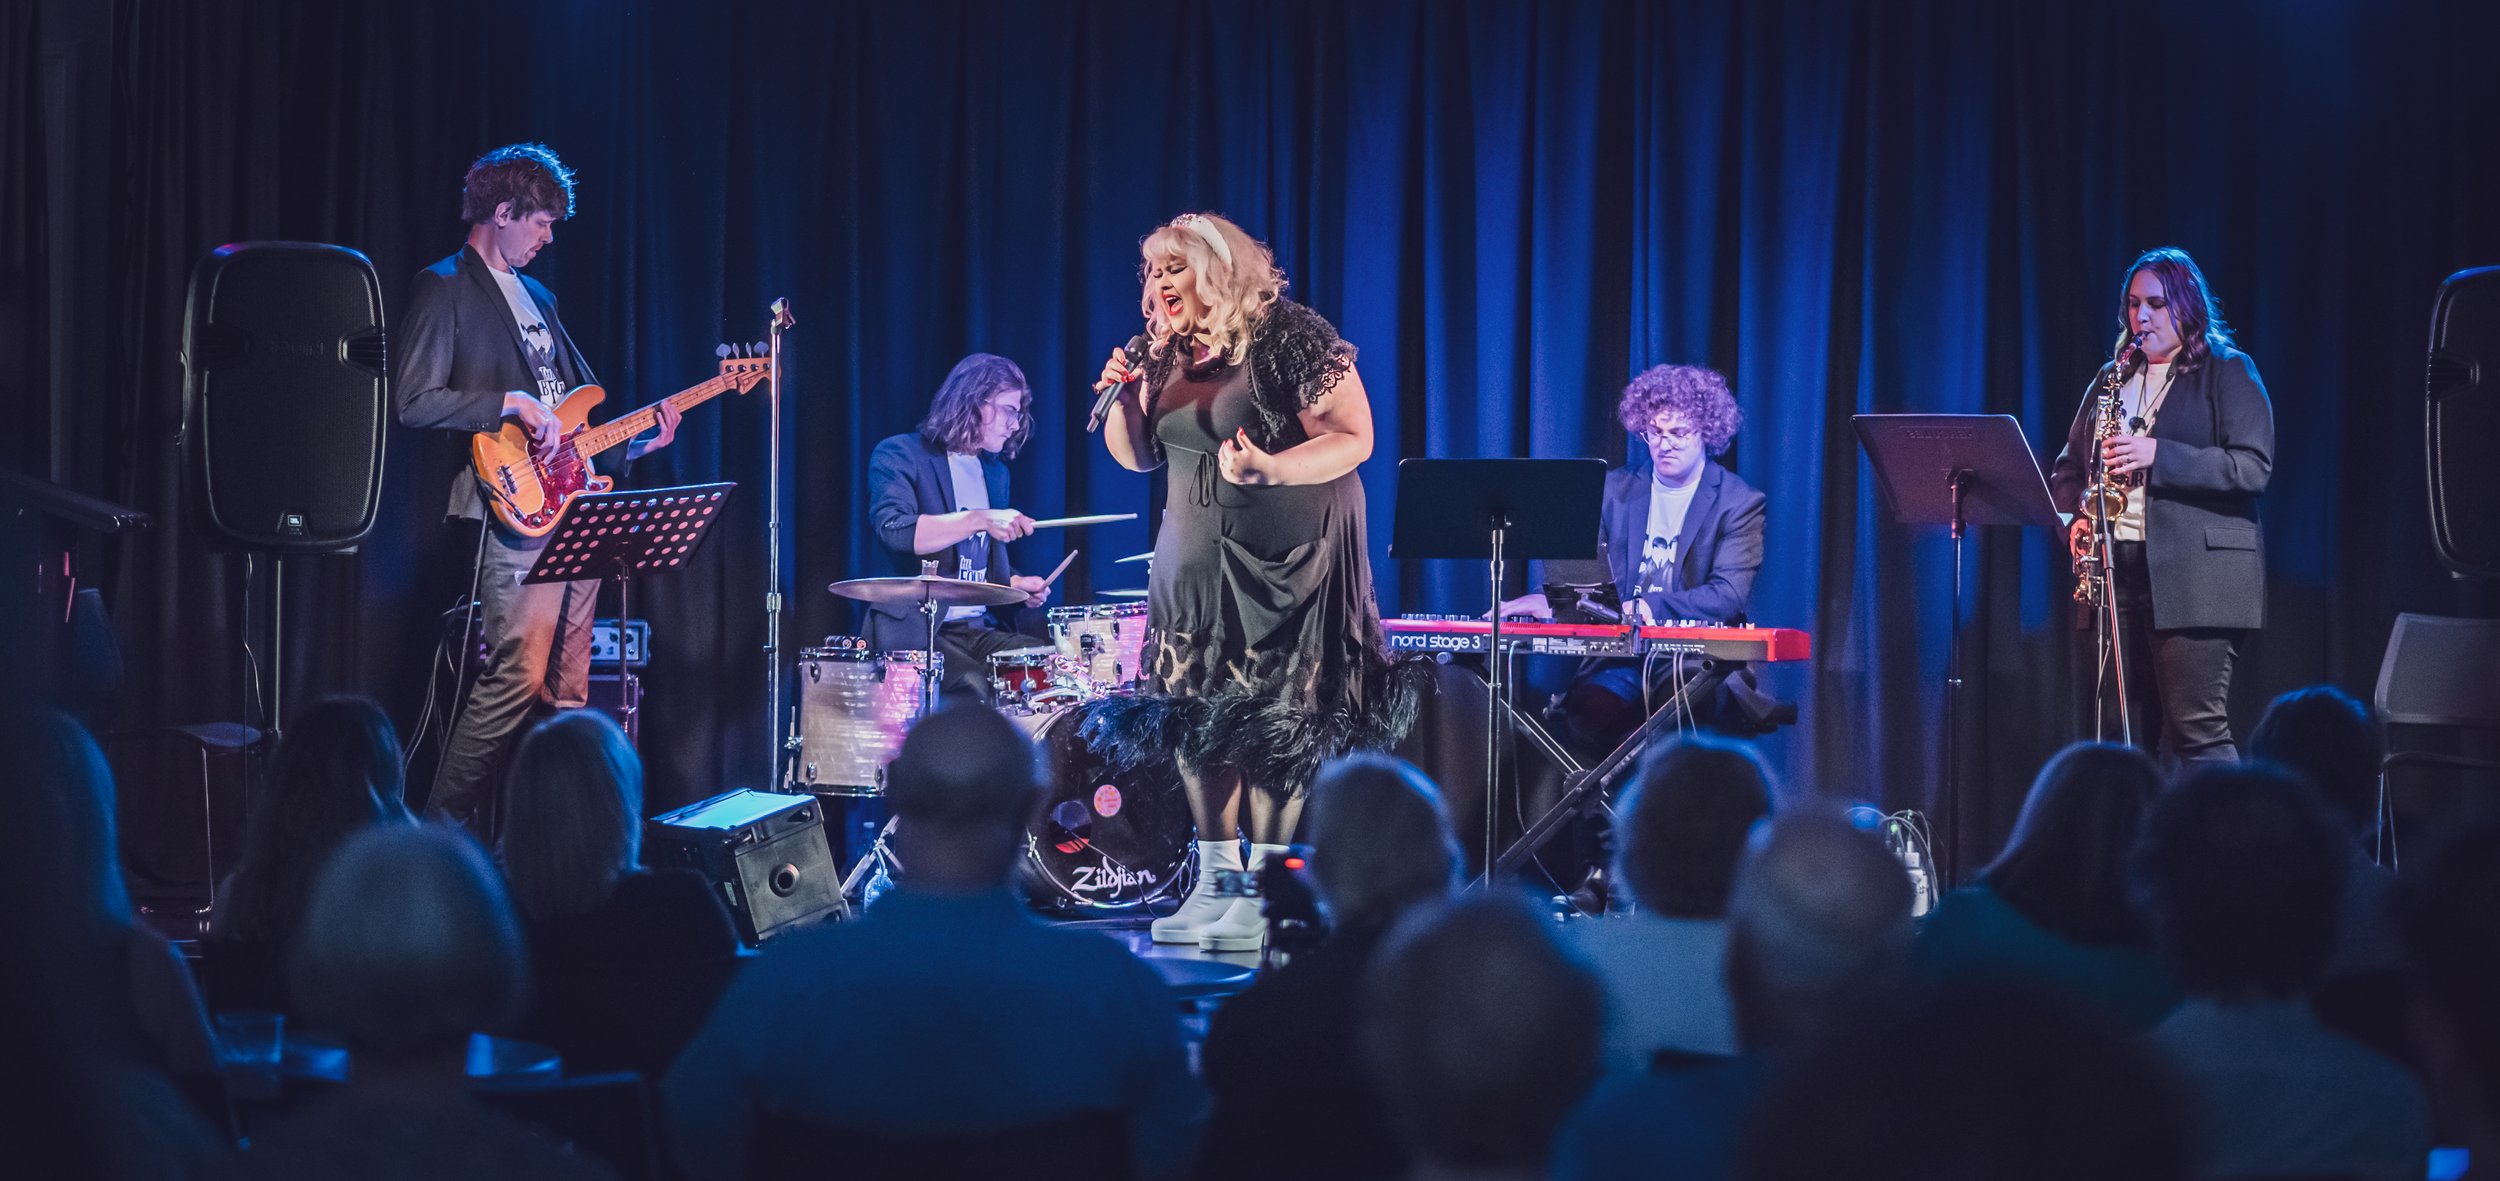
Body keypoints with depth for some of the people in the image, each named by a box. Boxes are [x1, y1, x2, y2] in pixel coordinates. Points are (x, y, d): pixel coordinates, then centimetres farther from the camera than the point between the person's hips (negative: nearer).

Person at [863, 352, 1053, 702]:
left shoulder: (995, 472, 19)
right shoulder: (899, 455, -4)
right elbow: (894, 529, -23)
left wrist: (1015, 583, 7)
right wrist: (980, 520, -31)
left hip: (979, 630, 7)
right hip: (914, 633, -7)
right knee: (976, 687, -32)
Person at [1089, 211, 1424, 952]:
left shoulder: (1289, 337, -12)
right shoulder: (1166, 351, 9)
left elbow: (1354, 438, -16)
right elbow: (1137, 456, 15)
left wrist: (1271, 470, -31)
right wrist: (1120, 400, -5)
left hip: (1287, 560, -7)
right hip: (1196, 559, 7)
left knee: (1275, 722, -7)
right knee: (1196, 716, 5)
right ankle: (1216, 882, 13)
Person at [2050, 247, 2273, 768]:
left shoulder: (2229, 372, 2)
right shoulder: (2112, 378, 19)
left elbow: (2253, 466, -10)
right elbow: (2069, 466, 23)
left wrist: (2158, 455, -18)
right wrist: (2075, 518, 2)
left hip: (2194, 576, -6)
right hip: (2116, 572, 6)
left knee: (2197, 731, -11)